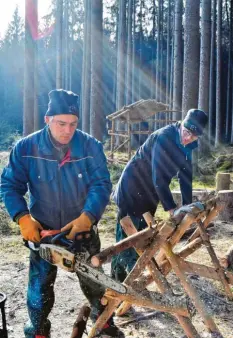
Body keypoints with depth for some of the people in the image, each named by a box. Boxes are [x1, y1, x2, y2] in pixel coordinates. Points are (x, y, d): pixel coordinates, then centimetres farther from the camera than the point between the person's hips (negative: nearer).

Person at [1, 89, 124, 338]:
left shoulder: (90, 146, -14)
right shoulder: (26, 148, -15)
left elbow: (101, 184, -16)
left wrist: (86, 217, -31)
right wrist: (23, 218, -26)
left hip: (83, 228, 1)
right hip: (43, 229, 0)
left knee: (93, 278, 16)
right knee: (39, 284, 6)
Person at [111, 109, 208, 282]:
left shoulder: (190, 145, -4)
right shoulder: (163, 137, -29)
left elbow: (186, 176, 3)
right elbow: (159, 177, -32)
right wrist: (171, 208, -34)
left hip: (150, 194, 8)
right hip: (132, 190, -8)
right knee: (127, 233, -4)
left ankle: (131, 272, 26)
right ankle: (118, 274, 4)